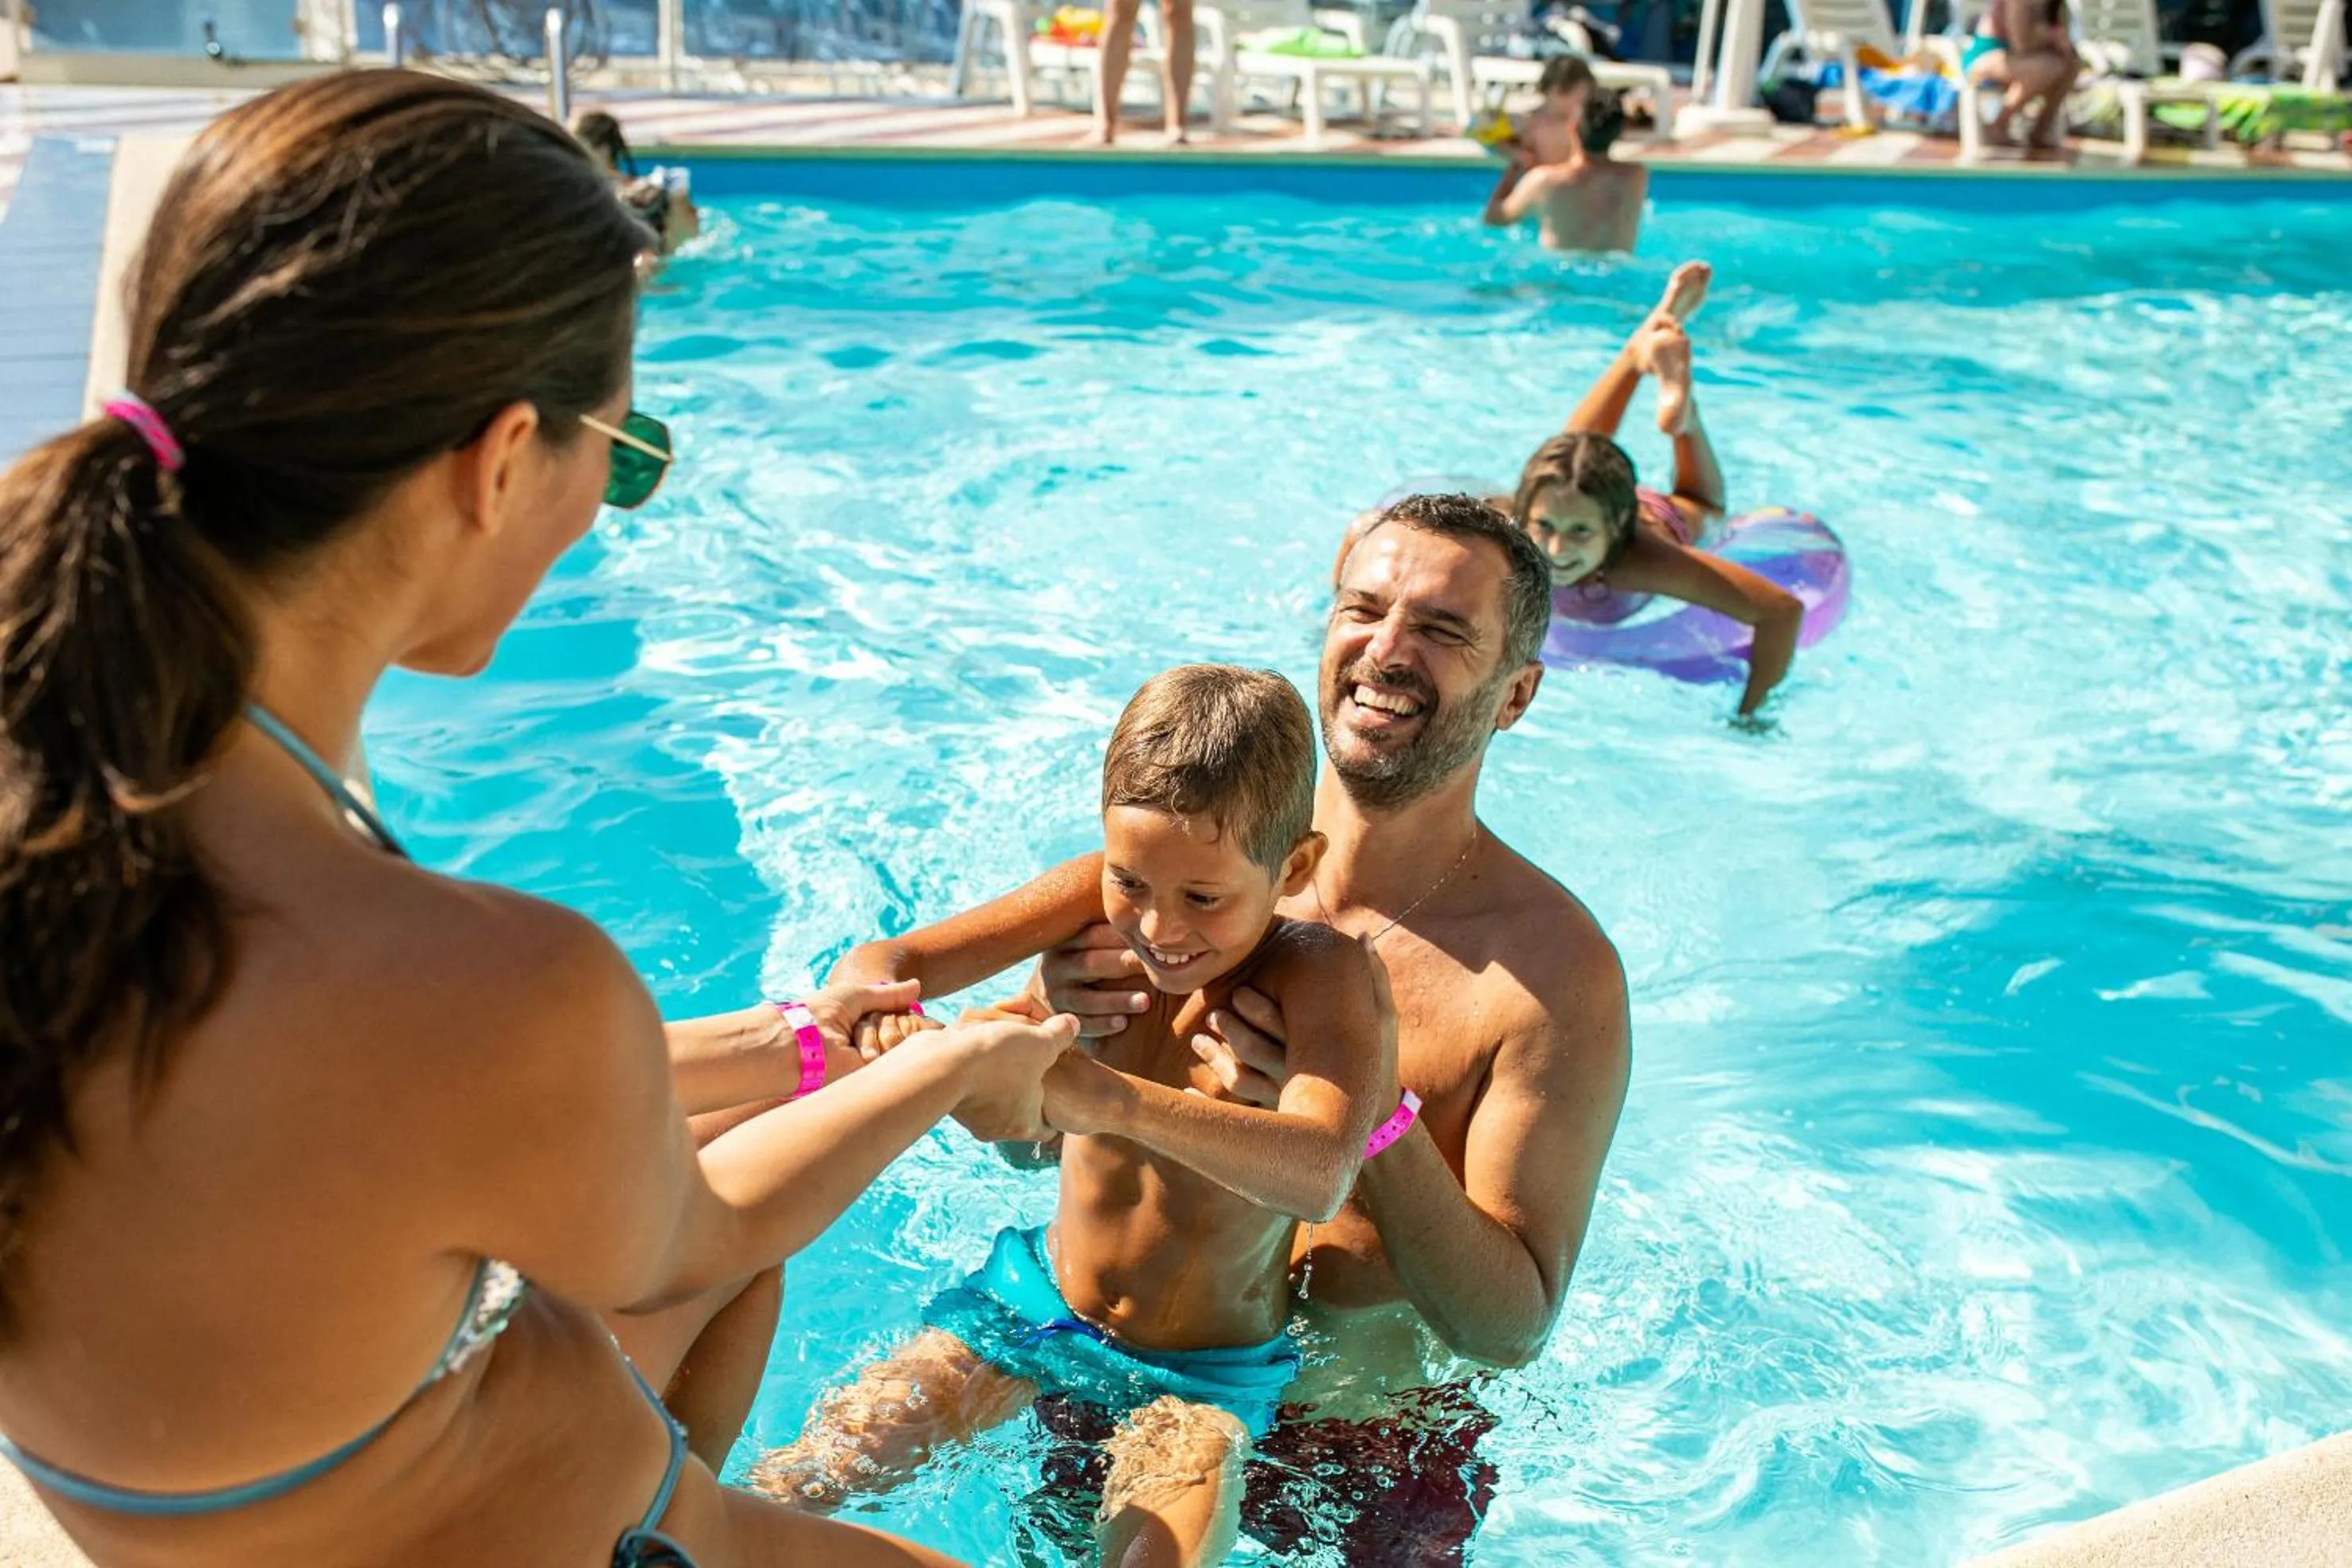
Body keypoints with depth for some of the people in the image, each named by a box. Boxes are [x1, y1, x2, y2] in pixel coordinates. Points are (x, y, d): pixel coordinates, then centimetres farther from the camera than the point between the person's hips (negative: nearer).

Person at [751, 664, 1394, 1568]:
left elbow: (1318, 1174, -45)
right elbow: (878, 963, -18)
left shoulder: (1316, 971, -27)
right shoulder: (1101, 899, -14)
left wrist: (1117, 1100, -60)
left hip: (1205, 1374, -3)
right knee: (790, 1485, -6)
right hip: (1035, 1297, 4)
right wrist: (879, 1009, -43)